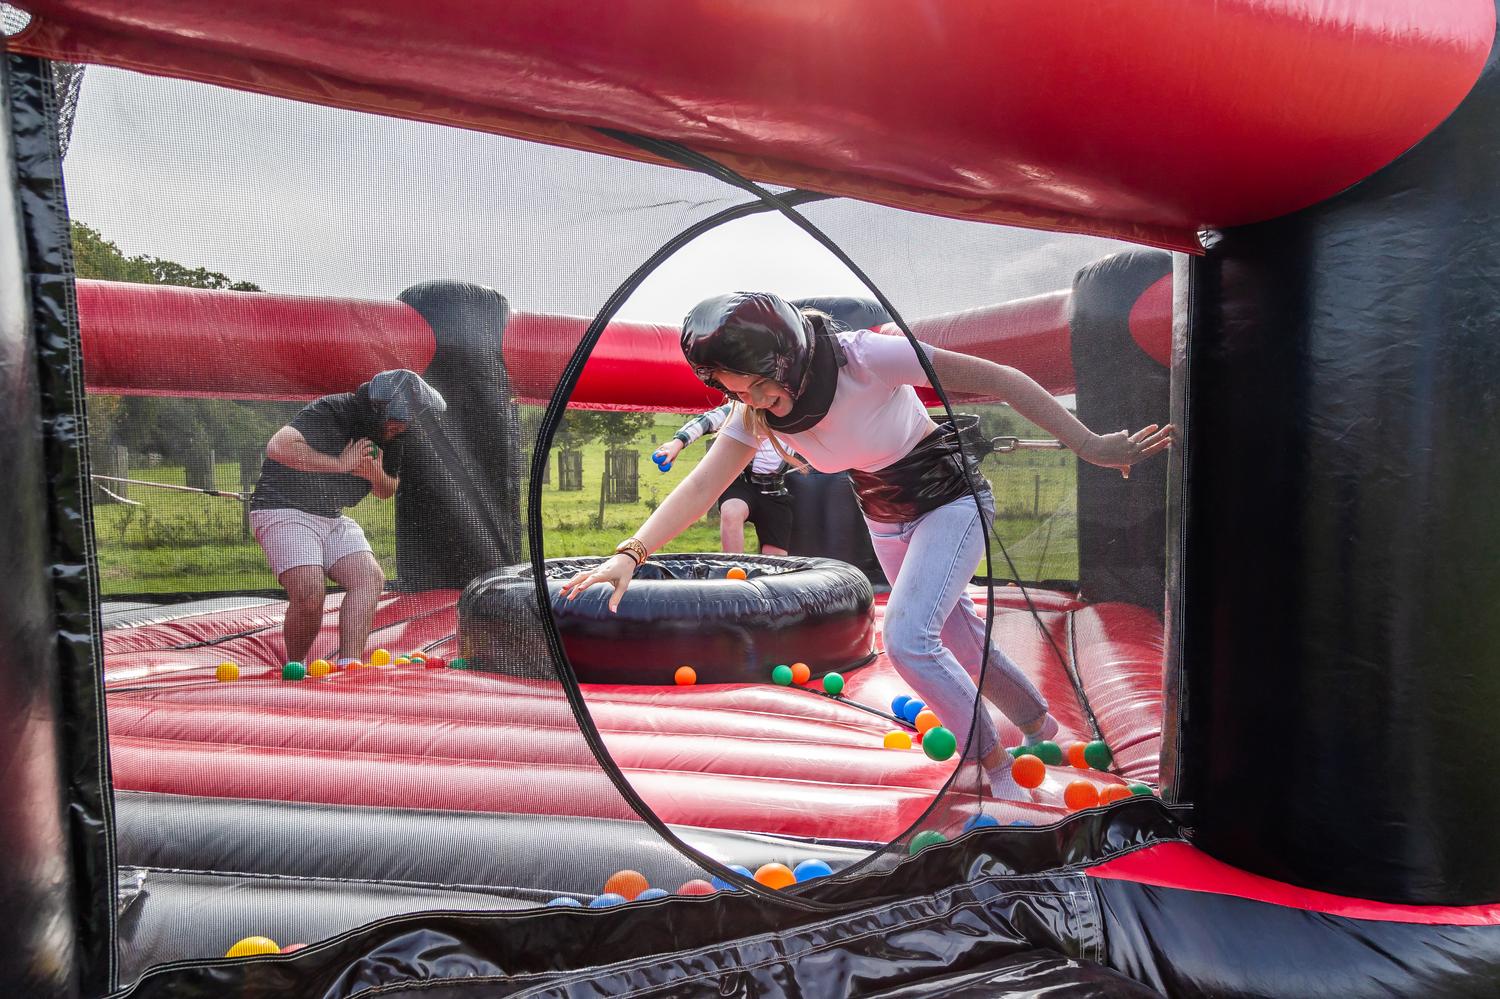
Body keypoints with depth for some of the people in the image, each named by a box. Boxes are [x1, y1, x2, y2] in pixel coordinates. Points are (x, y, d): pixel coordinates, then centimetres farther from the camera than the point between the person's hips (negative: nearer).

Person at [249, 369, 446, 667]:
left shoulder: (391, 437, 3)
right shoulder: (330, 412, -19)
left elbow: (387, 491, 15)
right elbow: (278, 447, -34)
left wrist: (377, 474, -10)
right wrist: (340, 463, -27)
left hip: (333, 519, 7)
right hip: (283, 510, -7)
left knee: (371, 577, -16)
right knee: (310, 595, -23)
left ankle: (346, 665, -20)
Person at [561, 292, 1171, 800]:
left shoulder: (866, 357, -31)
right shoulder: (756, 412, -14)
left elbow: (998, 379, -27)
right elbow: (700, 487, -19)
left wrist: (1089, 446, -27)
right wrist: (631, 554, -32)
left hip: (950, 496, -6)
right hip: (885, 519, 6)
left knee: (908, 637, -21)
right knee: (960, 640, 18)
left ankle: (999, 772, 0)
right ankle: (1040, 725, 45)